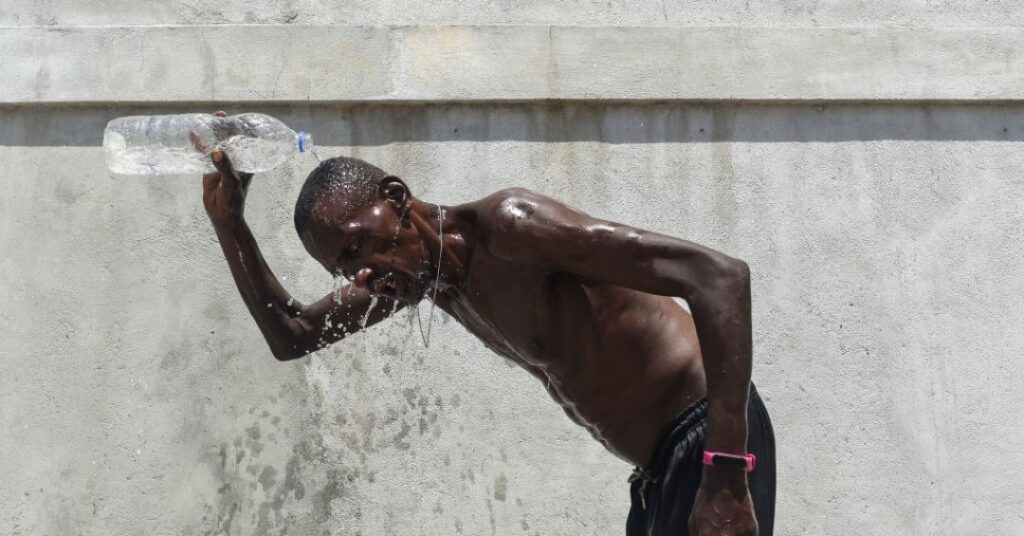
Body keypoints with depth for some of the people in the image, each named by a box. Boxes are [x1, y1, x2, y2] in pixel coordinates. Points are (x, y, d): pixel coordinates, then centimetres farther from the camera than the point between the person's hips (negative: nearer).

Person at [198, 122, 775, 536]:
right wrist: (229, 223, 7)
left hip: (709, 440, -9)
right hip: (660, 469, 9)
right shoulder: (418, 271, 7)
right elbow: (293, 338, 20)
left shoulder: (507, 224, -21)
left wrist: (727, 476, -32)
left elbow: (719, 275, -28)